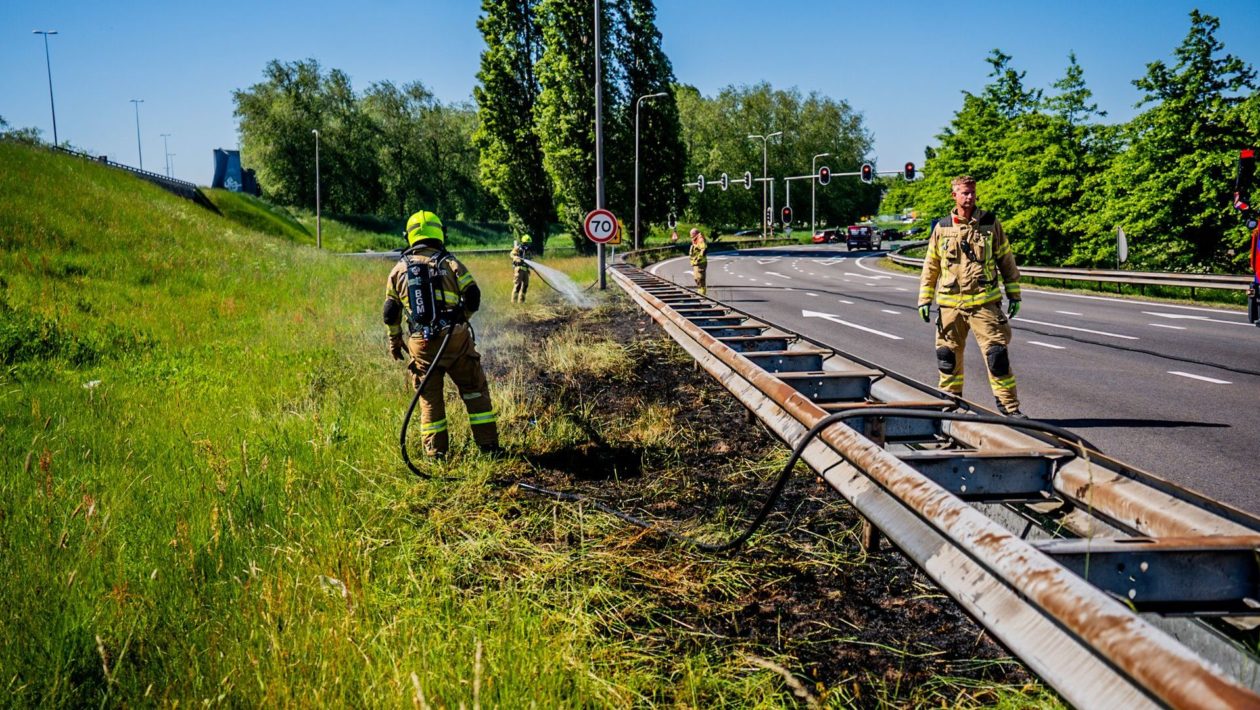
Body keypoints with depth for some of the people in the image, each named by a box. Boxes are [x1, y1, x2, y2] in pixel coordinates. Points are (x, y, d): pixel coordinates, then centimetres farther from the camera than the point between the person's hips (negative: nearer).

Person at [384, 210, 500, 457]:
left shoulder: (398, 270, 10)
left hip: (420, 344, 2)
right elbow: (473, 298, -3)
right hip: (455, 338, -2)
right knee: (474, 390, 9)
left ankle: (436, 450, 16)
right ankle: (488, 444, 11)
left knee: (430, 397, 13)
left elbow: (390, 313, 13)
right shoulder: (450, 263, 0)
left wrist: (394, 340, 27)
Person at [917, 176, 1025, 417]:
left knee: (997, 354, -6)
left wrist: (1014, 295, 8)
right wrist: (924, 300, 7)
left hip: (985, 302, -2)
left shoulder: (990, 223, 4)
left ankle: (1009, 405, 2)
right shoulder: (942, 228, 6)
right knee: (948, 356, 7)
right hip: (950, 304, 2)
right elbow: (930, 267, 12)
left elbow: (1006, 260, 10)